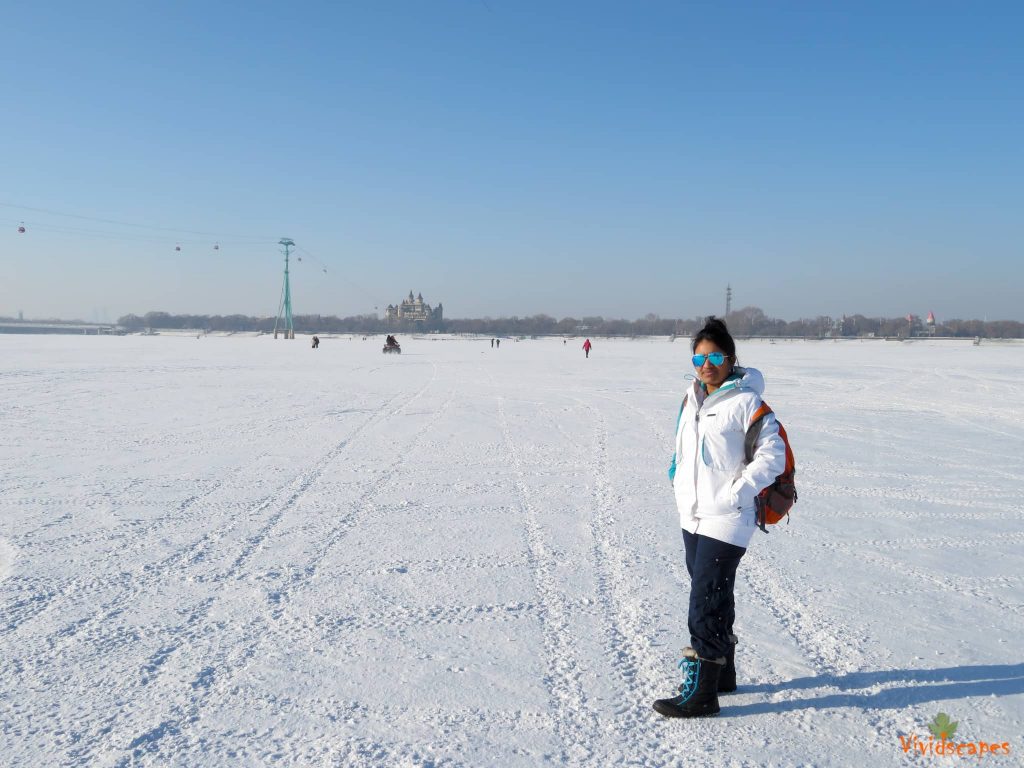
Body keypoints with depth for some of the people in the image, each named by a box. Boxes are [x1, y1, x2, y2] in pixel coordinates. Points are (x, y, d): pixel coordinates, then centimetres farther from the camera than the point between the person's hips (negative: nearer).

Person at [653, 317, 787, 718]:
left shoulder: (745, 402, -12)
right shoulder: (692, 398, 10)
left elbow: (772, 456, -14)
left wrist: (733, 496, -17)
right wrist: (680, 486, 13)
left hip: (726, 521, -8)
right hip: (692, 516, 8)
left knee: (705, 604, -7)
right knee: (715, 598, 19)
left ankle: (700, 693, 2)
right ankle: (723, 673, 34)